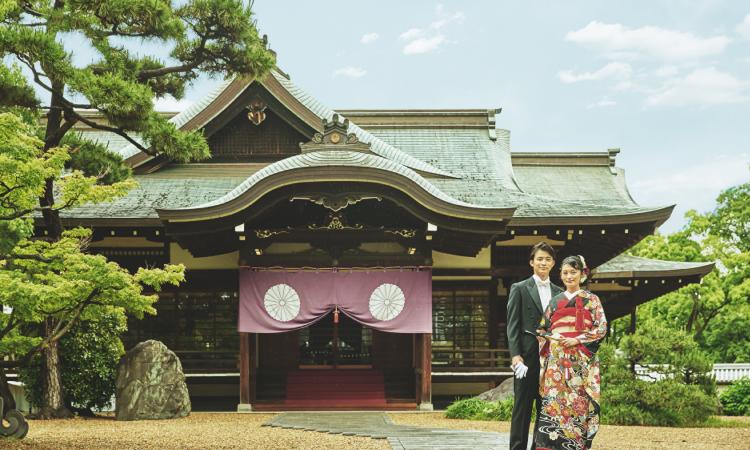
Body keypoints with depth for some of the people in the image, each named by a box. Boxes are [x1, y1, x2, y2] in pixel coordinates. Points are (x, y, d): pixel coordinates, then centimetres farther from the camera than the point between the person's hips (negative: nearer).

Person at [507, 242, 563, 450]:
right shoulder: (520, 289, 2)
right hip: (527, 358, -4)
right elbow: (512, 325, -3)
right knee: (522, 408, 0)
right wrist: (515, 355, -13)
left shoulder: (559, 293, 13)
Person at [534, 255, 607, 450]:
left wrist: (578, 340, -13)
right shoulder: (555, 301, 15)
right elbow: (541, 329, 16)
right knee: (553, 401, -6)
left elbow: (601, 328, -3)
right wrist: (551, 336, -4)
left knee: (578, 403, -4)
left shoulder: (591, 300, 6)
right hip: (557, 361, 2)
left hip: (582, 361, -2)